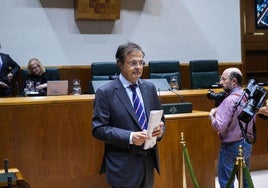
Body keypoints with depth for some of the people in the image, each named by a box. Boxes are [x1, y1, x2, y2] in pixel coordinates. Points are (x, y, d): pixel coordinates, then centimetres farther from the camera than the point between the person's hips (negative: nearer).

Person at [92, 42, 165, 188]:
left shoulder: (149, 87, 6)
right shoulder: (105, 92, -9)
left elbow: (159, 118, 14)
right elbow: (98, 129, -12)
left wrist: (160, 129, -9)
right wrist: (129, 137, -22)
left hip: (148, 162, 5)